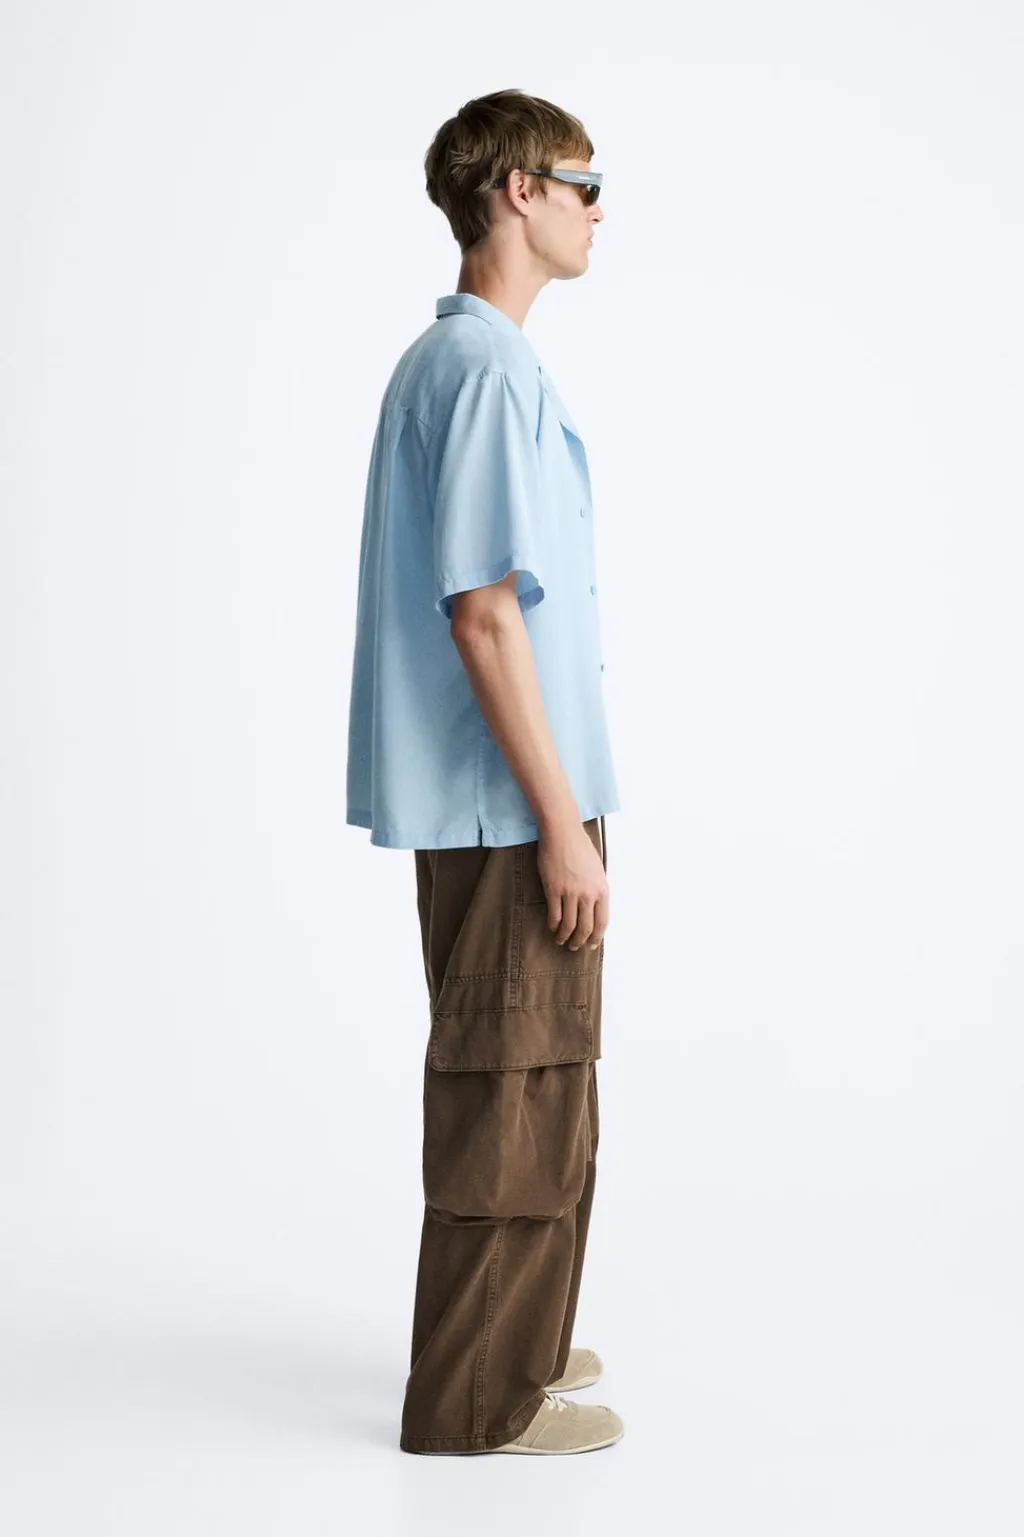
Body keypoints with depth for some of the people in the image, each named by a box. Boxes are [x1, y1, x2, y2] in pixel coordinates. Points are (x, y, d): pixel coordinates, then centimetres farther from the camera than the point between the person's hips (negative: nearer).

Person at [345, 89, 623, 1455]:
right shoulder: (491, 372, -17)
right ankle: (480, 1398, 11)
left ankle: (513, 1339, 32)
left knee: (516, 1084, 19)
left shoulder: (439, 361, 14)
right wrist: (563, 820, -19)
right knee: (518, 1096, 0)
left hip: (476, 803, 10)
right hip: (508, 805, -10)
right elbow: (486, 615, -22)